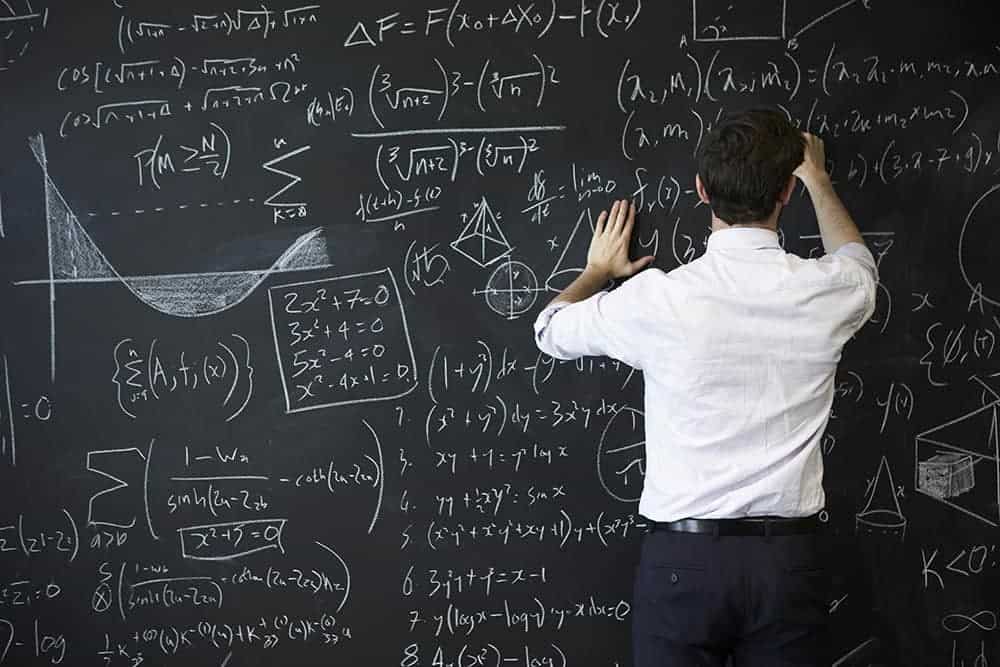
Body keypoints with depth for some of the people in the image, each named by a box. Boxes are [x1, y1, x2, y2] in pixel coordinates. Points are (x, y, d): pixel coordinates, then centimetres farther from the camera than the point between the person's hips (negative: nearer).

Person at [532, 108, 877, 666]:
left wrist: (598, 270, 29)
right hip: (790, 557, 2)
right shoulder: (826, 293, -6)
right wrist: (817, 178, 37)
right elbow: (859, 262, 23)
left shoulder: (657, 299, -12)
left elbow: (551, 331, 10)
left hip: (683, 555, -2)